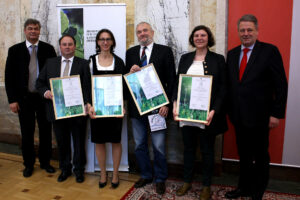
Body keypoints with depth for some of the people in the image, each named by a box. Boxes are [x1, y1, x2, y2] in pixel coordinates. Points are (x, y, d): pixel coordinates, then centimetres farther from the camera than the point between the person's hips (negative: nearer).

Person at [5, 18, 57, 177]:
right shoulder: (15, 50, 2)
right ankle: (28, 164, 26)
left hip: (44, 97, 0)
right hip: (24, 98, 0)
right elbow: (9, 76, 1)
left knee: (45, 130, 10)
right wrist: (12, 99, -5)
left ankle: (45, 161, 27)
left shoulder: (48, 49, 1)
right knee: (27, 133, 9)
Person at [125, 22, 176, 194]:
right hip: (136, 106, 4)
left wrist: (166, 103, -11)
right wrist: (130, 72, -11)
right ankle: (146, 175, 33)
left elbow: (171, 80, -4)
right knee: (139, 145, 14)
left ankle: (160, 179, 25)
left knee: (159, 146, 4)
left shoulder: (165, 51, -1)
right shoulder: (130, 53, 10)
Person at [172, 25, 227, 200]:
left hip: (207, 114, -3)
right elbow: (177, 83, 8)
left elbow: (223, 88, -4)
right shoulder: (185, 58, 9)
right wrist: (175, 105, -6)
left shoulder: (218, 59, -1)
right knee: (188, 148, 15)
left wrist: (214, 111, -15)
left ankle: (207, 186, 28)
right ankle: (187, 181, 33)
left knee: (207, 150, 11)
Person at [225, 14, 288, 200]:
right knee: (244, 155, 17)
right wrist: (229, 109, 7)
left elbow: (281, 85, -9)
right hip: (239, 115, 5)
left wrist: (276, 113, -12)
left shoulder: (270, 51, -7)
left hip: (259, 115, -4)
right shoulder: (232, 53, 9)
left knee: (260, 156, 10)